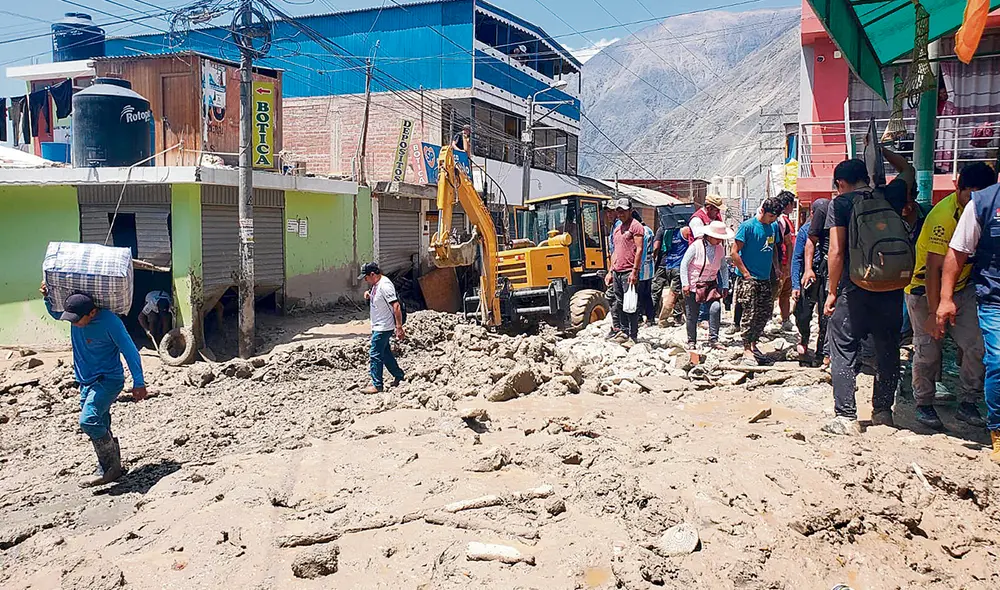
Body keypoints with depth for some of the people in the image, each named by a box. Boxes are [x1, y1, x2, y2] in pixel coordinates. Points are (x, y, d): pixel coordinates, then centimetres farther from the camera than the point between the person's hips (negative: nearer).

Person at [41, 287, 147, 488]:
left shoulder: (110, 322, -22)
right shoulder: (74, 315, -2)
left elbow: (130, 351, -17)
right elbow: (54, 313, 22)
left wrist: (139, 383, -17)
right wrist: (47, 297, 0)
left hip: (109, 379, -8)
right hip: (87, 381, 8)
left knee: (88, 420, -23)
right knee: (99, 427, 11)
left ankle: (110, 469, -12)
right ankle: (110, 469, 23)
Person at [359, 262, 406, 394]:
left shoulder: (385, 285, -21)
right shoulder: (376, 284, 9)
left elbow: (396, 306, -26)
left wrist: (399, 327, -29)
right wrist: (368, 295, 6)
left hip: (383, 327, -10)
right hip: (378, 326, 10)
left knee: (375, 355, -6)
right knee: (385, 354, 18)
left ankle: (377, 385, 1)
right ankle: (399, 376, 31)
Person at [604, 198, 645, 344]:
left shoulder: (635, 226, -4)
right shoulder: (617, 229, 21)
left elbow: (639, 249, -11)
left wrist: (634, 271, -18)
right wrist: (611, 271, 19)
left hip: (629, 272, -8)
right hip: (617, 272, 8)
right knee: (619, 304, 11)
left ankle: (633, 336, -2)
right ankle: (624, 332, 20)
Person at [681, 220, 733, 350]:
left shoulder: (720, 248, 2)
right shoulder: (696, 246, -12)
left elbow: (724, 268, 13)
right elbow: (684, 264, -9)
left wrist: (725, 286, 7)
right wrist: (685, 284, -14)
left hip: (710, 284, 3)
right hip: (693, 284, -3)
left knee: (716, 307, -19)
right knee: (692, 315, 2)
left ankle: (713, 340, -10)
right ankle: (691, 341, 20)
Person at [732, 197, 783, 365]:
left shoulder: (774, 226, 9)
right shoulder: (747, 226, -10)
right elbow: (735, 252, -11)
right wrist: (746, 274, -13)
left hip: (766, 279, 7)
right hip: (750, 278, -7)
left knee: (765, 313, 10)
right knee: (750, 314, -6)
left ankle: (753, 345, 24)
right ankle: (747, 350, 2)